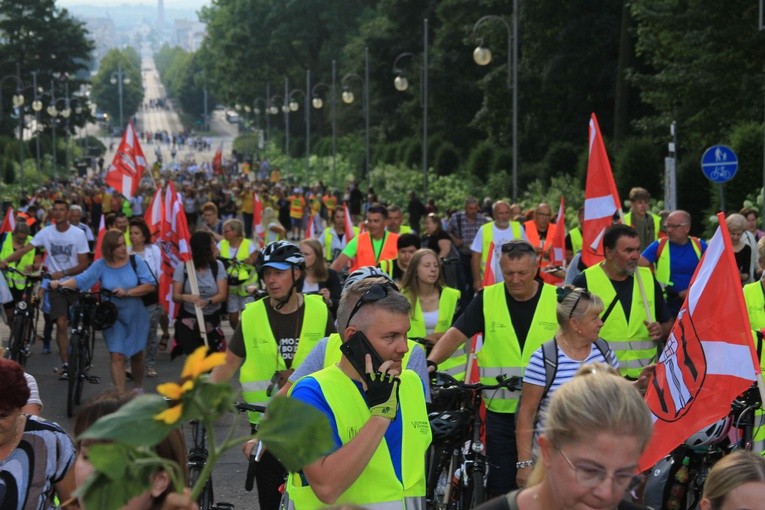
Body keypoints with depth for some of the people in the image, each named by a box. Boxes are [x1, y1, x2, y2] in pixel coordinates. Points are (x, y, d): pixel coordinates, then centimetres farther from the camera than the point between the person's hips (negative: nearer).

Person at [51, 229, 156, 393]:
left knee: (137, 354, 15)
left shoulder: (135, 261, -9)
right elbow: (81, 279, -17)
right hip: (112, 316, -1)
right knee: (116, 356, -11)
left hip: (136, 315, 1)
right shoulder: (100, 265, -8)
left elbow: (150, 285, -14)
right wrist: (61, 284, -35)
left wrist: (128, 292, -25)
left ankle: (138, 390, 38)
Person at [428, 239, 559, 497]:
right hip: (501, 411, 1)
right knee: (501, 481, 6)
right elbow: (456, 334, -6)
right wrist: (430, 362, -22)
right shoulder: (487, 299, -1)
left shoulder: (558, 299, -2)